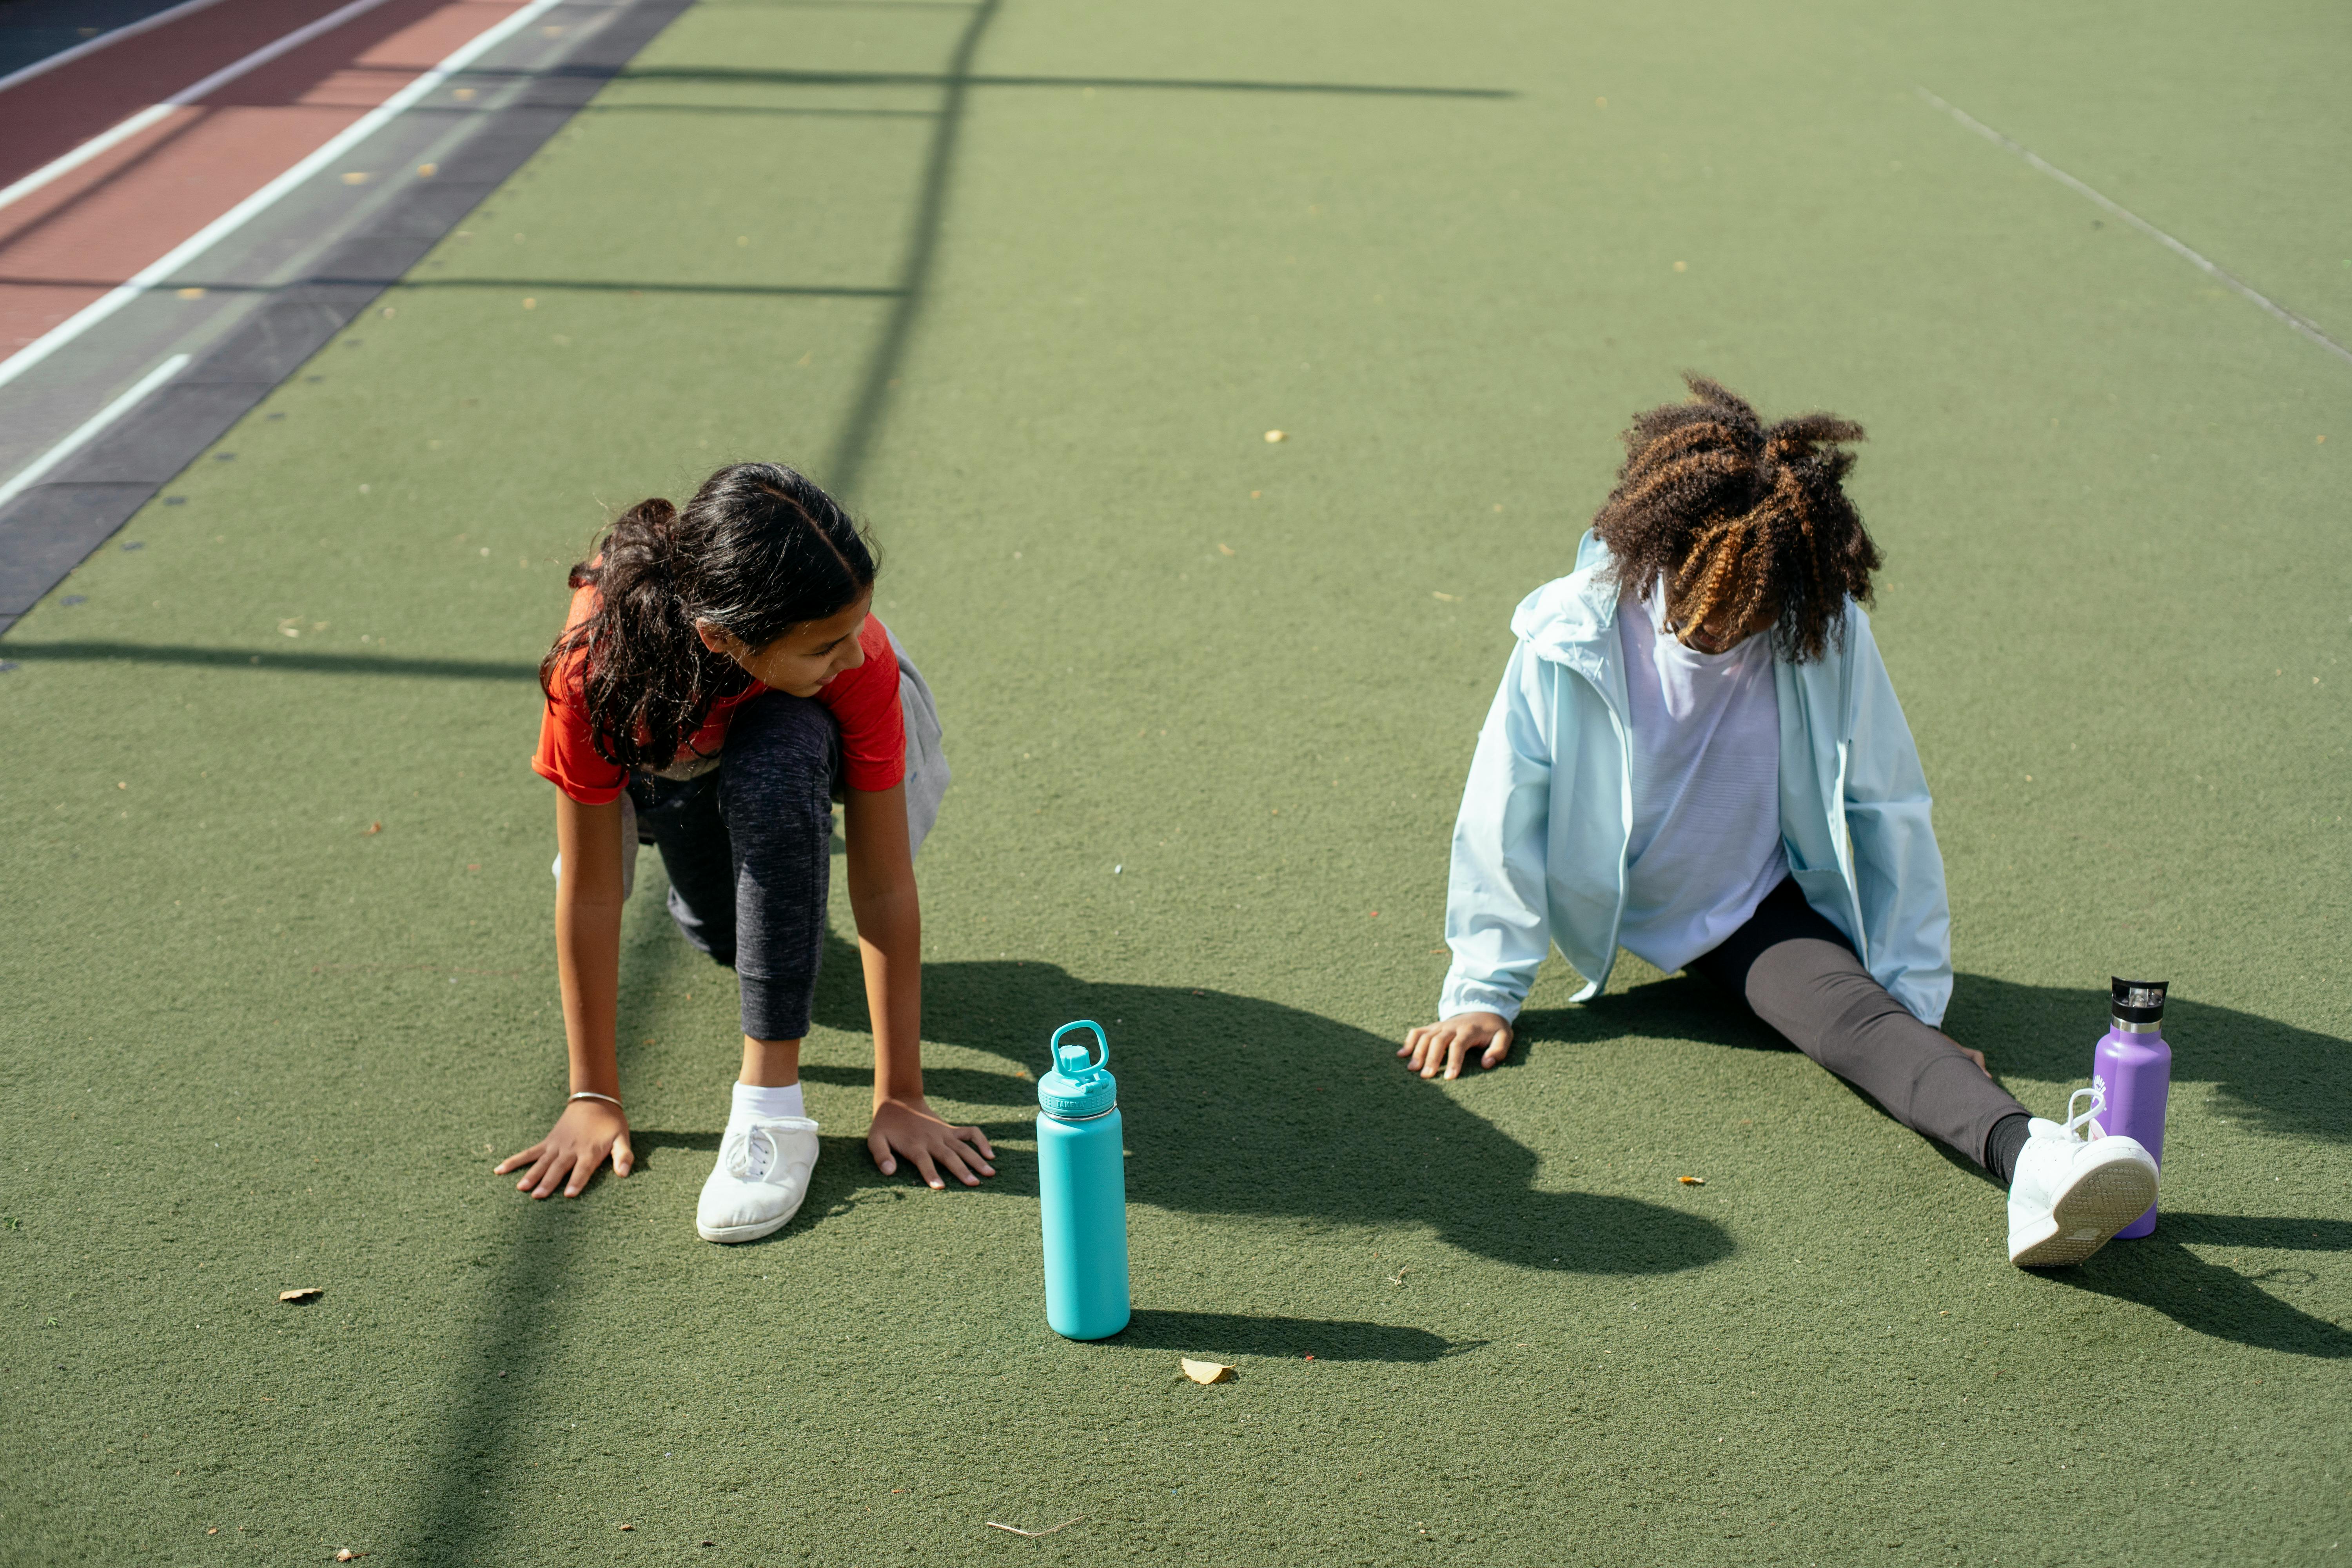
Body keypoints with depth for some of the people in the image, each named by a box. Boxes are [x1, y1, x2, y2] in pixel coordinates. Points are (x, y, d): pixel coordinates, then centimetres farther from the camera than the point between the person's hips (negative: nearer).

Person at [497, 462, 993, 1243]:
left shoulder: (858, 662, -39)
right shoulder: (600, 662, -39)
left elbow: (884, 889, -32)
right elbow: (589, 895, -29)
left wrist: (901, 1098, -30)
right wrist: (594, 1098, -22)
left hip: (796, 734, -2)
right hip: (668, 744, 2)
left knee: (774, 766, -35)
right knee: (721, 934, -10)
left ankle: (772, 1105, -28)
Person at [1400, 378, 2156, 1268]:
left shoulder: (1825, 635, -17)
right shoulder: (1573, 634, -19)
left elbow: (1886, 811, -7)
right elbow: (1504, 814, -10)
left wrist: (1916, 1002, -5)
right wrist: (1482, 992, -7)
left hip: (1762, 913, -4)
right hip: (1620, 919, 4)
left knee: (1863, 1017, -31)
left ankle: (2028, 1159, -57)